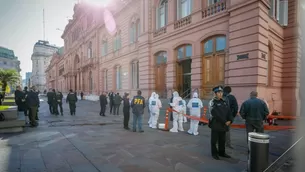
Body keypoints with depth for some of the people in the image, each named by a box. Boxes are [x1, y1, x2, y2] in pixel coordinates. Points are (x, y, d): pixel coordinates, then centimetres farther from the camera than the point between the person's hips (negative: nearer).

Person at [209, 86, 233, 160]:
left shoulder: (224, 101, 10)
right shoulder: (212, 102, -10)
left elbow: (229, 111, 5)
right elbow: (216, 114, -18)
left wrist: (230, 120, -11)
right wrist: (225, 122, -17)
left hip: (223, 124, 6)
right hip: (215, 124, -6)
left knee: (222, 140, 15)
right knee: (214, 140, 5)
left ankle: (222, 152, 30)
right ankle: (214, 153, 18)